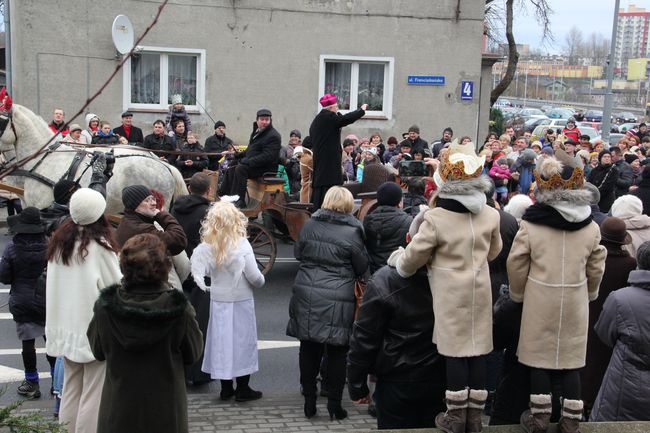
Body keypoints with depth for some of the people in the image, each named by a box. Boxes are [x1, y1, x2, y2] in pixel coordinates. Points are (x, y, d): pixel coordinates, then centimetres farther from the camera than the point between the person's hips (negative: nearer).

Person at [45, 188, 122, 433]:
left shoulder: (59, 241, 6)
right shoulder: (99, 245, -13)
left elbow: (53, 283, 12)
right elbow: (115, 285, -10)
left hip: (65, 328, 7)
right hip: (93, 328, -7)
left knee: (71, 387, 15)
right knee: (93, 392, 0)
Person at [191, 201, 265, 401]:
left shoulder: (206, 246, -8)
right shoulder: (241, 245, -17)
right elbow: (254, 276, -16)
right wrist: (260, 282, 5)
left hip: (218, 300, 3)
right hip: (241, 300, -3)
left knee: (221, 340, 13)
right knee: (242, 340, 8)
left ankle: (226, 387, 22)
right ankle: (242, 388, 16)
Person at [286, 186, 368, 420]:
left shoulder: (309, 225, 1)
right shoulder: (352, 232, -9)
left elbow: (298, 253, 15)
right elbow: (362, 268, 0)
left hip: (306, 295, 3)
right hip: (338, 299, -3)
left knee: (308, 348, 13)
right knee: (337, 352, 8)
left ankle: (309, 402, 21)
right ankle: (334, 404, 13)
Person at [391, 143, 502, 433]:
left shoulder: (435, 219, -17)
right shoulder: (490, 215, -1)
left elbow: (413, 257, -8)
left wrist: (397, 259, 13)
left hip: (451, 295, -4)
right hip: (479, 291, 4)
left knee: (455, 351, 3)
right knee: (478, 349, 9)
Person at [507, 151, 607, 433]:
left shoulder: (530, 224, -11)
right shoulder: (590, 226, -2)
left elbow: (516, 264, -5)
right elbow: (596, 267, 6)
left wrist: (518, 294, 11)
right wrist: (590, 293, 23)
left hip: (540, 300, -2)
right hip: (575, 300, 2)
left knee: (539, 355, 9)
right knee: (570, 357, 10)